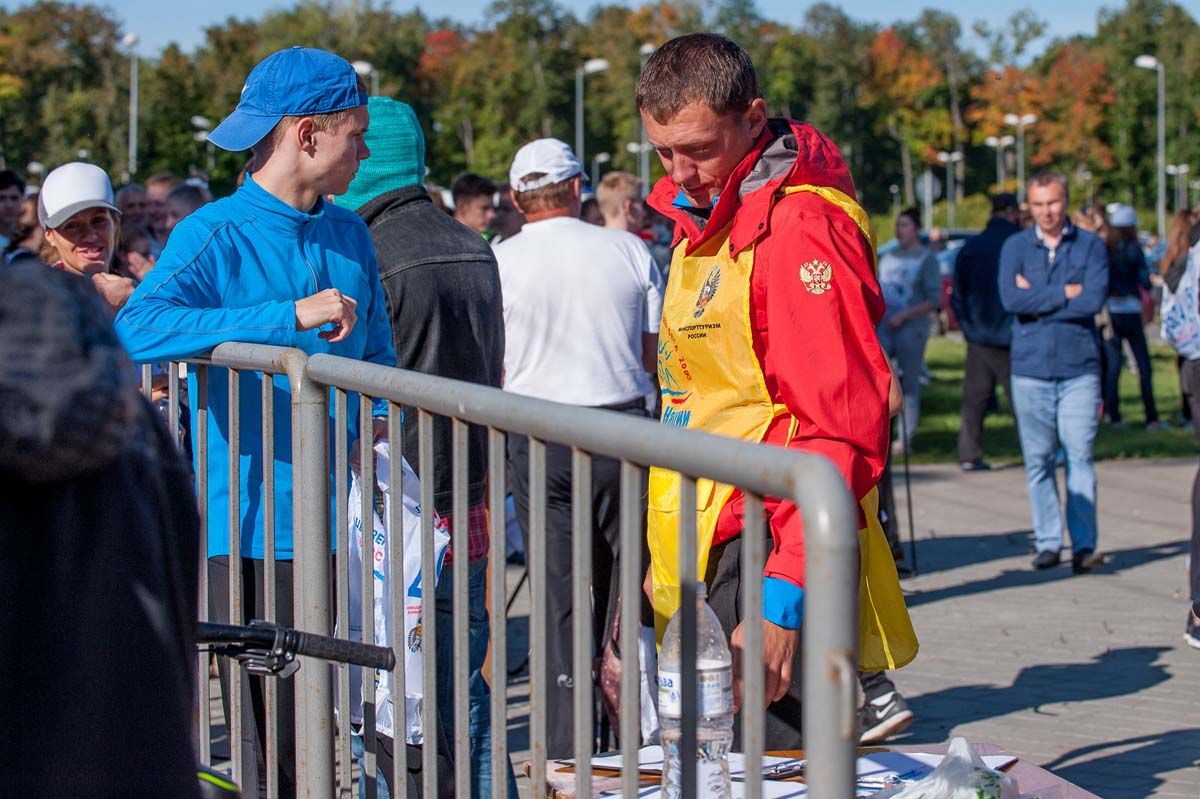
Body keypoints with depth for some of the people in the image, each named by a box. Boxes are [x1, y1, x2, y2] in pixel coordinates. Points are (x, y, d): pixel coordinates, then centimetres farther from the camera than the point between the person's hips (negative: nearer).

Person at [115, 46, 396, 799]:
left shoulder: (350, 235, 13)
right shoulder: (215, 235, -9)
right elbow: (138, 329, -27)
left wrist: (386, 425, 9)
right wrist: (291, 317, -29)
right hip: (256, 519, -6)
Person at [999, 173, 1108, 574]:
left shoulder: (1090, 245, 6)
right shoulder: (1015, 246, 8)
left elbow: (1094, 300, -9)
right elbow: (1011, 299, -8)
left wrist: (1037, 298, -7)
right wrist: (1065, 293, -8)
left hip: (1079, 367, -1)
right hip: (1030, 369, 1)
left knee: (1080, 455, -6)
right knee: (1038, 461, 3)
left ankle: (1084, 544, -5)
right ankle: (1048, 542, 10)